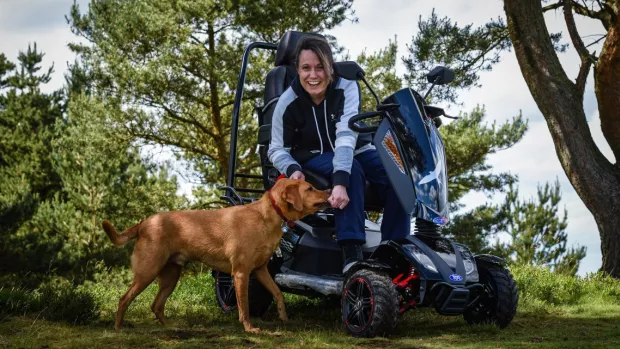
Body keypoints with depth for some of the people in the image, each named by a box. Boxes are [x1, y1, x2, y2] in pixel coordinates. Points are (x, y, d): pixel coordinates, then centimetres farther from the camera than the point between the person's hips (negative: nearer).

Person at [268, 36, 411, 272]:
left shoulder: (347, 88, -18)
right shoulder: (288, 102, -14)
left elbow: (346, 135, -32)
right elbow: (277, 148, -6)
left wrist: (340, 181, -46)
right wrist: (292, 169, -31)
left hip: (355, 150, 2)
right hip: (314, 157, -1)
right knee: (353, 171, -36)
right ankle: (351, 256, -42)